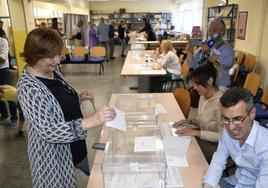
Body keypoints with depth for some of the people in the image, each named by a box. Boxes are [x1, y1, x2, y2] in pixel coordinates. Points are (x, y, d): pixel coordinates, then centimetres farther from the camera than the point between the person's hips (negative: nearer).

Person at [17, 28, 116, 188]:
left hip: (74, 143, 8)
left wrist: (79, 98, -4)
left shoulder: (53, 71, -2)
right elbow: (48, 131, -33)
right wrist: (90, 121, -44)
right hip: (53, 155, -8)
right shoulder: (29, 87, -27)